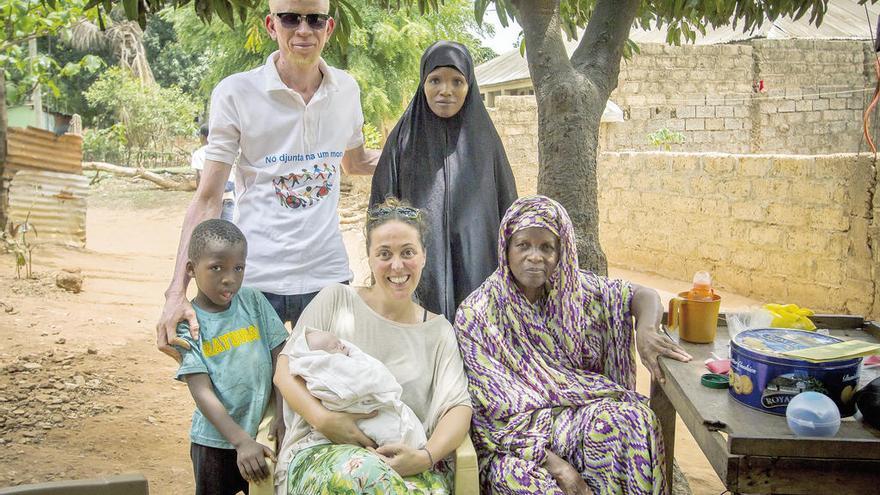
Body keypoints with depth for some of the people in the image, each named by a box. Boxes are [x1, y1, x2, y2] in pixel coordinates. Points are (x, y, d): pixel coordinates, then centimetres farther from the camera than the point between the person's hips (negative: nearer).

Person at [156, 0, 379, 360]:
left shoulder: (346, 90, 6)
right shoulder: (235, 93, -6)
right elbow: (207, 200, -6)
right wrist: (177, 291, -14)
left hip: (328, 276, 3)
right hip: (256, 280, -3)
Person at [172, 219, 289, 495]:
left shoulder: (253, 302, -1)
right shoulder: (187, 324, -10)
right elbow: (202, 393, -15)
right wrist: (242, 442, -22)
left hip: (264, 433, 3)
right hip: (216, 441, -3)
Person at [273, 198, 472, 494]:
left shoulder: (438, 331, 13)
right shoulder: (335, 301, 8)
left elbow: (458, 406, 5)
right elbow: (285, 371, 5)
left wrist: (426, 456, -16)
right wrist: (323, 419, -14)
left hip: (405, 459, 1)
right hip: (320, 448, -1)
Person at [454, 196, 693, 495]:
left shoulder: (575, 290, 4)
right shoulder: (476, 316, -9)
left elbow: (643, 295, 8)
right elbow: (496, 407, -12)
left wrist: (645, 331, -17)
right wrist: (552, 461, -22)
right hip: (513, 437, -4)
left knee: (631, 418, -27)